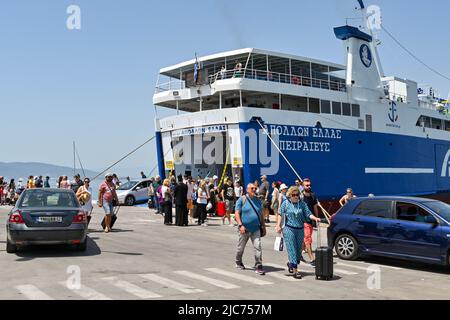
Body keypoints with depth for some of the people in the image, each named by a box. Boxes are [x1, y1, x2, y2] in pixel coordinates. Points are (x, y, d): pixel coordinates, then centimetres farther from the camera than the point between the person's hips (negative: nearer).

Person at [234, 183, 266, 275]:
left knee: (258, 247, -9)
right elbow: (237, 213, -9)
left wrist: (263, 227, 14)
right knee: (241, 247, 12)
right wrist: (240, 225, -19)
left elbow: (261, 215, 17)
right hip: (245, 229, -3)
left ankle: (258, 266, -5)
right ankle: (238, 263, 34)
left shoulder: (258, 201, 10)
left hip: (256, 229, 3)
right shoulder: (242, 200, -4)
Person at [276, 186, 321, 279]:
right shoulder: (286, 203, 0)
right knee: (292, 250, -8)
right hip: (289, 229, -3)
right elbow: (280, 214, 6)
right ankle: (295, 270, -6)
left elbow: (308, 214, 0)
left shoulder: (302, 203, 4)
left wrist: (315, 218, -18)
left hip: (300, 229, 3)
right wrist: (278, 226, 1)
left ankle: (290, 264, 35)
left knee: (298, 250, 10)